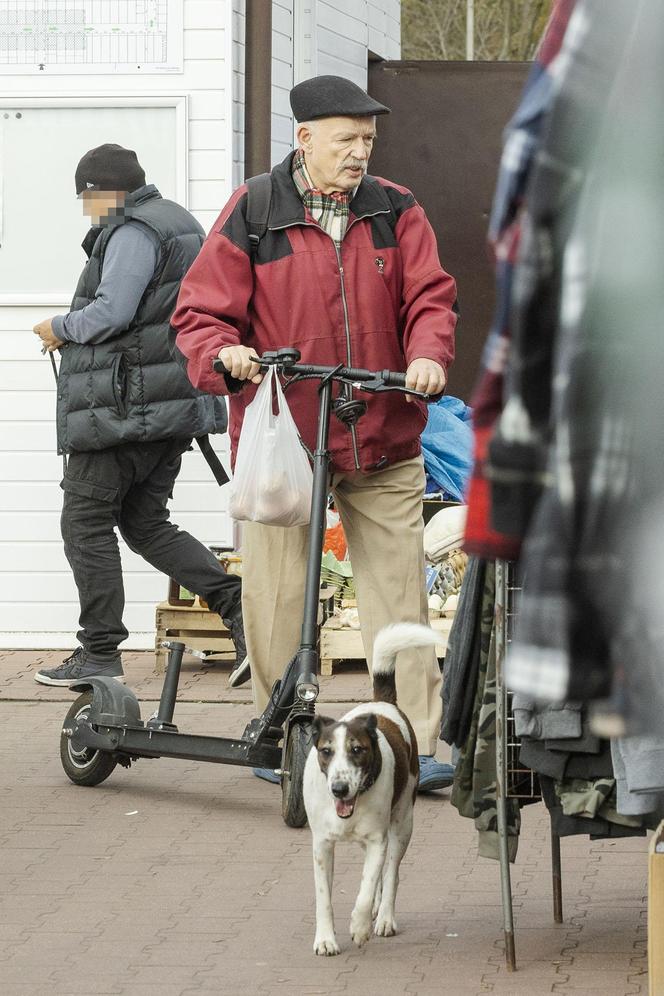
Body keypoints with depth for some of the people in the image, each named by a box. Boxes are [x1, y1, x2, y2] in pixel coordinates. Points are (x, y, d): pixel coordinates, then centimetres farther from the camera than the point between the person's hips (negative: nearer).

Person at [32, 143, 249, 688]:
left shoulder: (132, 232, -12)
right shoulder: (180, 224, 19)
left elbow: (111, 312, -22)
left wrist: (61, 328, -5)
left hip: (123, 407, -10)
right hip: (173, 405, 10)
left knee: (86, 522, -1)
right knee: (146, 525, 14)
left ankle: (99, 651, 1)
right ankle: (238, 603, 0)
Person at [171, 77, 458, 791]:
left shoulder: (396, 213, 7)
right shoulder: (252, 216, -1)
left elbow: (429, 297, 4)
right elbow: (200, 314, -1)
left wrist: (428, 355, -17)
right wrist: (224, 354, -23)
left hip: (384, 443, 2)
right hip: (279, 437, -2)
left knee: (399, 590, -1)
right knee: (277, 596, 3)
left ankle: (418, 744, 1)